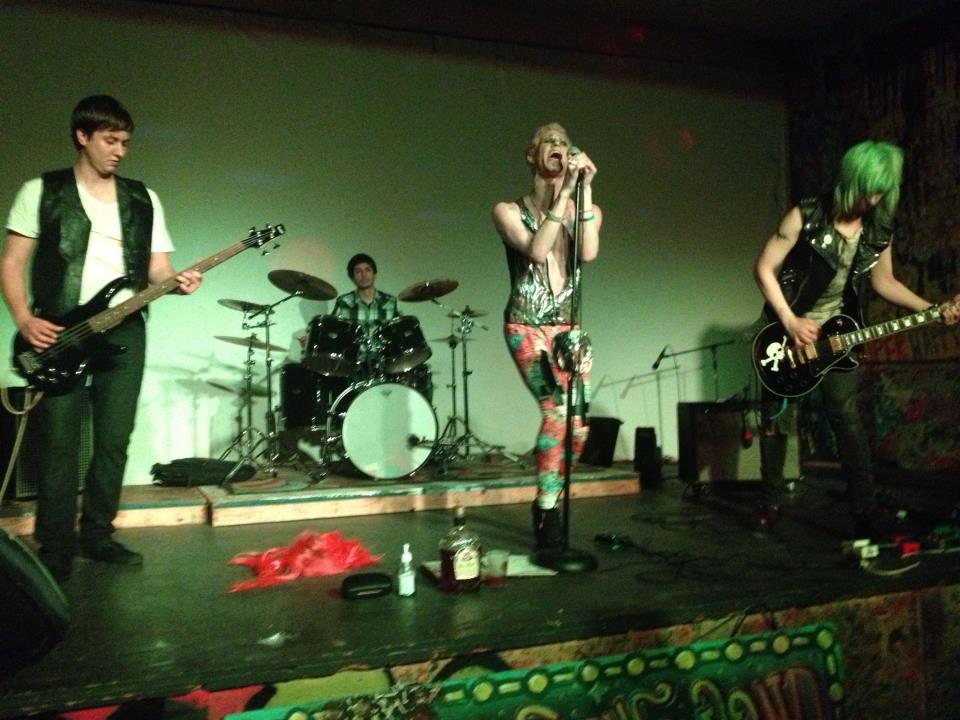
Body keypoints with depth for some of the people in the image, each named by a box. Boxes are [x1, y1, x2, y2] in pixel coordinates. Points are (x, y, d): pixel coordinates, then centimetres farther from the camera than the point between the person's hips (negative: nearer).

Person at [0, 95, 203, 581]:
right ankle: (57, 548, 6)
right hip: (58, 331, -3)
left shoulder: (143, 199, 12)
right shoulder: (42, 191, 4)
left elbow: (156, 268, 11)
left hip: (123, 330, 3)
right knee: (58, 443, -3)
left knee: (114, 441, 5)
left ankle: (96, 534, 19)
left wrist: (176, 281, -13)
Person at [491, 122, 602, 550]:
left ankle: (546, 505, 24)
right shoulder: (509, 211, 0)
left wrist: (584, 190, -16)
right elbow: (536, 250, -19)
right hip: (526, 327, -4)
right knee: (559, 409, -22)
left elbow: (588, 253, -13)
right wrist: (563, 192, -21)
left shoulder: (587, 210, 8)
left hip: (568, 329, 4)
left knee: (577, 424, 1)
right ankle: (547, 511, -7)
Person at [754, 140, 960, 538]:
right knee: (773, 415, 4)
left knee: (846, 416, -3)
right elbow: (764, 268, -14)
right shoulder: (806, 217, -16)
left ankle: (866, 509, 3)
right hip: (787, 329, -2)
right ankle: (772, 501, 18)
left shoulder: (879, 230, -2)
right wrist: (789, 320, -18)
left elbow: (884, 282, 11)